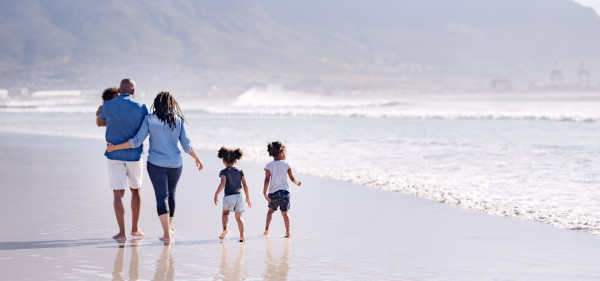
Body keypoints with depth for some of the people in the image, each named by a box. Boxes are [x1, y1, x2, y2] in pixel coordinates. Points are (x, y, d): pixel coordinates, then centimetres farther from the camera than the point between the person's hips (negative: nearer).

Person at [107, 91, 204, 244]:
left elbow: (137, 141, -10)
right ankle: (168, 227, 36)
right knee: (171, 194, 21)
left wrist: (115, 147, -1)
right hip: (175, 164, 2)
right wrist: (197, 159, 14)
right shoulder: (178, 120, -2)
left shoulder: (149, 119, -6)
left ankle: (167, 234, -14)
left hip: (156, 164, -2)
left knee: (161, 197, -3)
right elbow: (186, 145, -1)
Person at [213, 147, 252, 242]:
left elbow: (223, 184, -16)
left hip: (229, 197, -3)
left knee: (225, 213, 18)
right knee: (238, 217, 13)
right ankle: (242, 236, 2)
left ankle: (225, 229, -7)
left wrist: (216, 194, -19)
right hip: (239, 196, 3)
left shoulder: (224, 172, 1)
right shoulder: (240, 172, 12)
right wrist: (247, 198, 20)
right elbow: (245, 186, 12)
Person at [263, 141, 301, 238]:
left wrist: (264, 193, -15)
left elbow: (267, 180, -12)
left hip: (273, 193, 0)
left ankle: (266, 229, 18)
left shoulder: (269, 166, -4)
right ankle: (287, 232, 2)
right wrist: (297, 183, 27)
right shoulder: (286, 164, -1)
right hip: (284, 192, 0)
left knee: (271, 210, 23)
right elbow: (292, 178, 7)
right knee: (284, 213, 6)